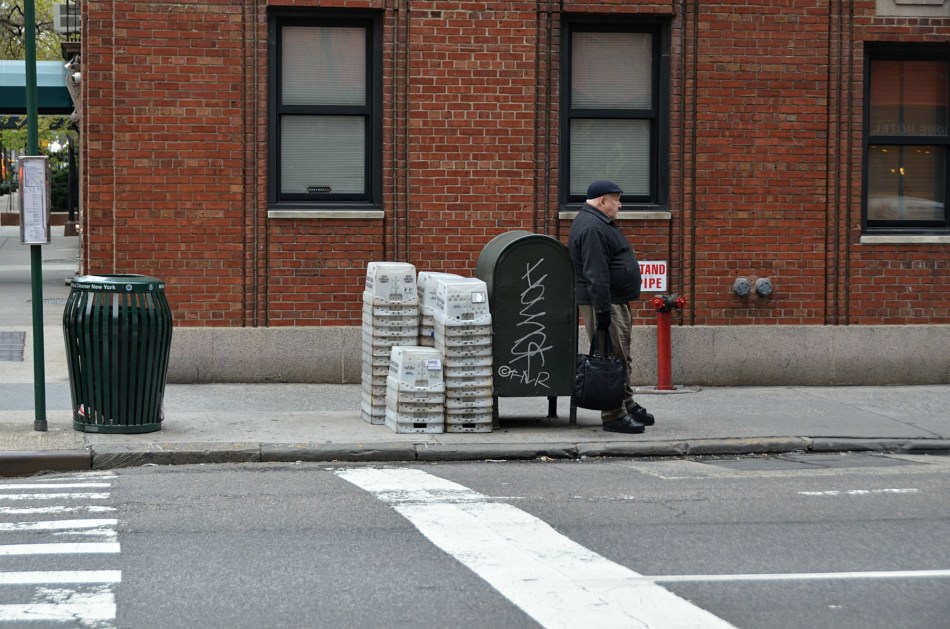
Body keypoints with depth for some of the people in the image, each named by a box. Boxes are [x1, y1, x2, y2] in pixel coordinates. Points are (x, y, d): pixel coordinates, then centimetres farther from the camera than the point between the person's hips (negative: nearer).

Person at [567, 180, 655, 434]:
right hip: (604, 303, -11)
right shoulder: (591, 229, -18)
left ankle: (627, 405, 26)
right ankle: (613, 416, -7)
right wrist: (603, 310, -27)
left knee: (622, 358, 17)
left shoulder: (600, 224, 18)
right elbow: (596, 275, -25)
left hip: (616, 301, 11)